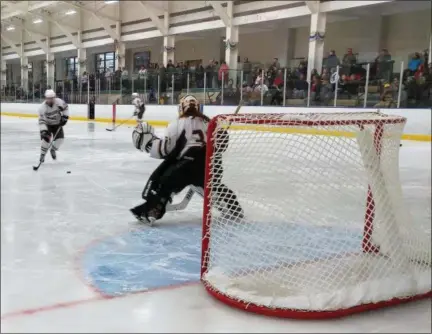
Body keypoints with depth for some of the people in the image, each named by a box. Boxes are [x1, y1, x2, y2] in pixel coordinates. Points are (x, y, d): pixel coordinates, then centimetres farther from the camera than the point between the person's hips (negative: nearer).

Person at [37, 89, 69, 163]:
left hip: (57, 124, 3)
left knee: (60, 137, -10)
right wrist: (43, 131, -37)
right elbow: (41, 121, -29)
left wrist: (65, 117, -10)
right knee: (46, 138, -20)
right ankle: (42, 154, 1)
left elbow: (65, 108, -1)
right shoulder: (42, 107, -29)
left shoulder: (59, 102, -22)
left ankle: (53, 150, 18)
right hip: (47, 124, -3)